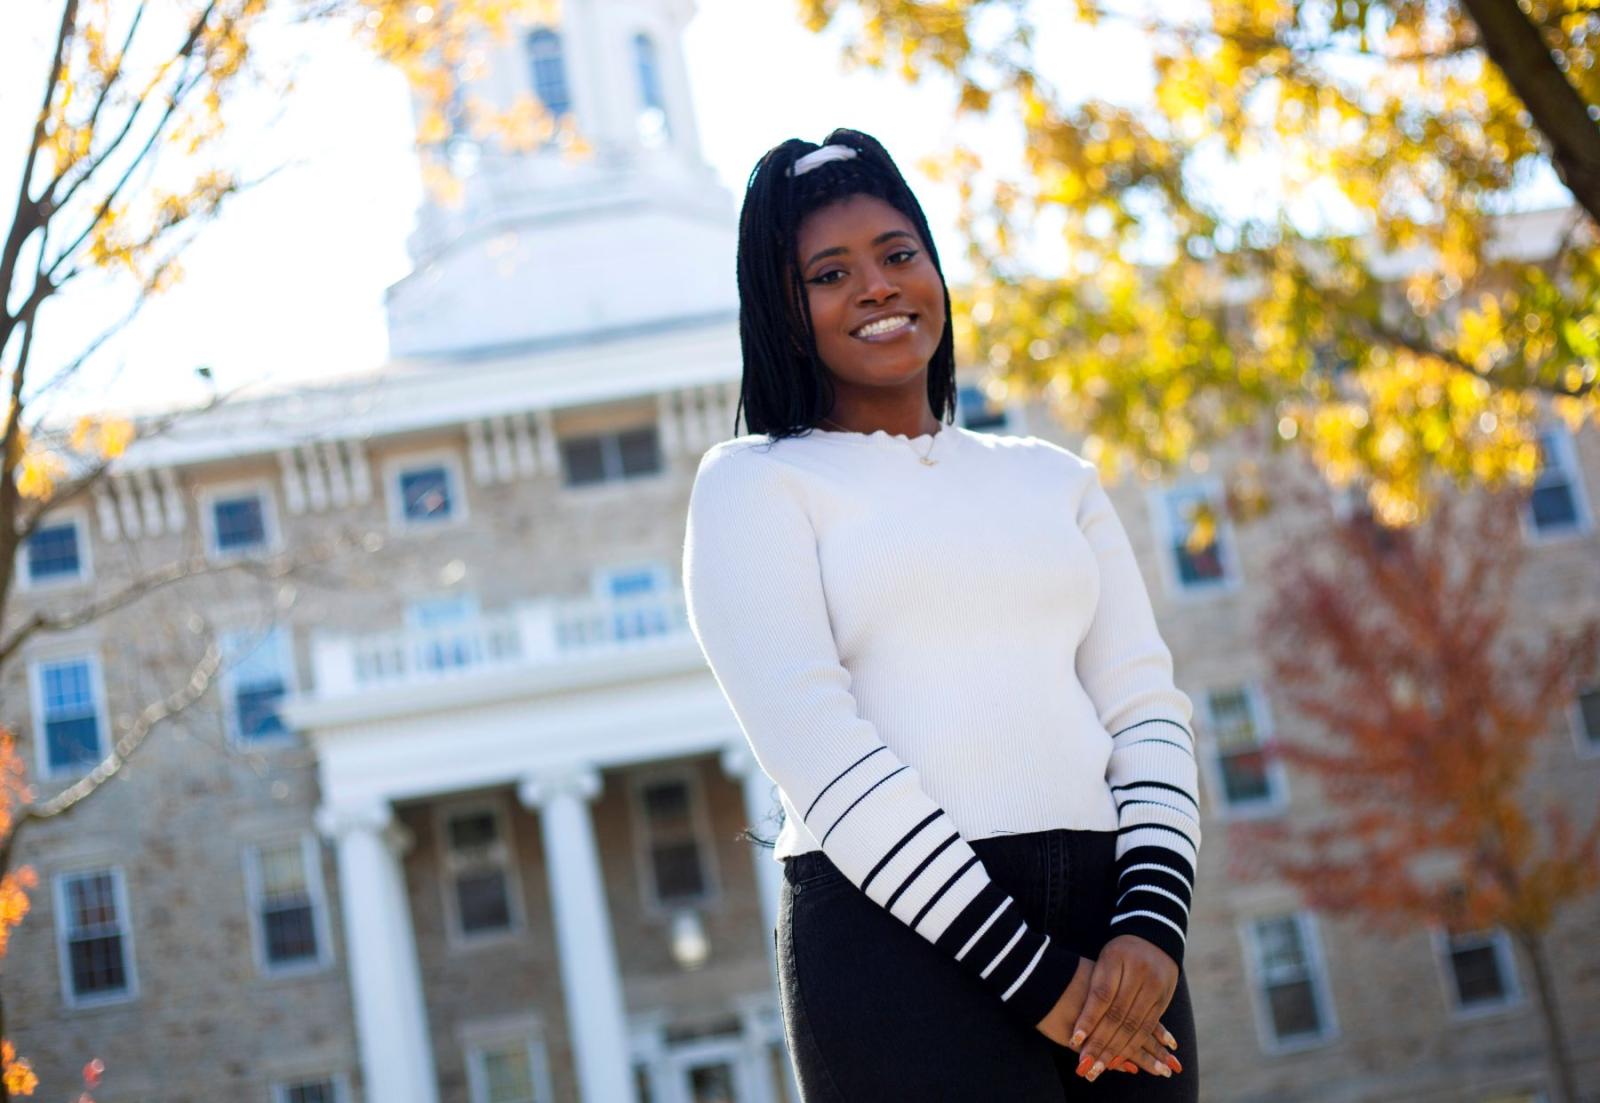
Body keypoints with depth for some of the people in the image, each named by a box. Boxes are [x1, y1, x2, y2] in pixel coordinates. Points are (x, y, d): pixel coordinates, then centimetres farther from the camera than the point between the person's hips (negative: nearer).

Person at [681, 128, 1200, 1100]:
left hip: (1106, 926, 4)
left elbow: (1146, 704, 9)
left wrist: (1151, 923, -9)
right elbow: (817, 750, -8)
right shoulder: (756, 483, 4)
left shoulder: (1055, 477, 17)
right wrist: (1035, 974, -14)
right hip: (900, 934, -3)